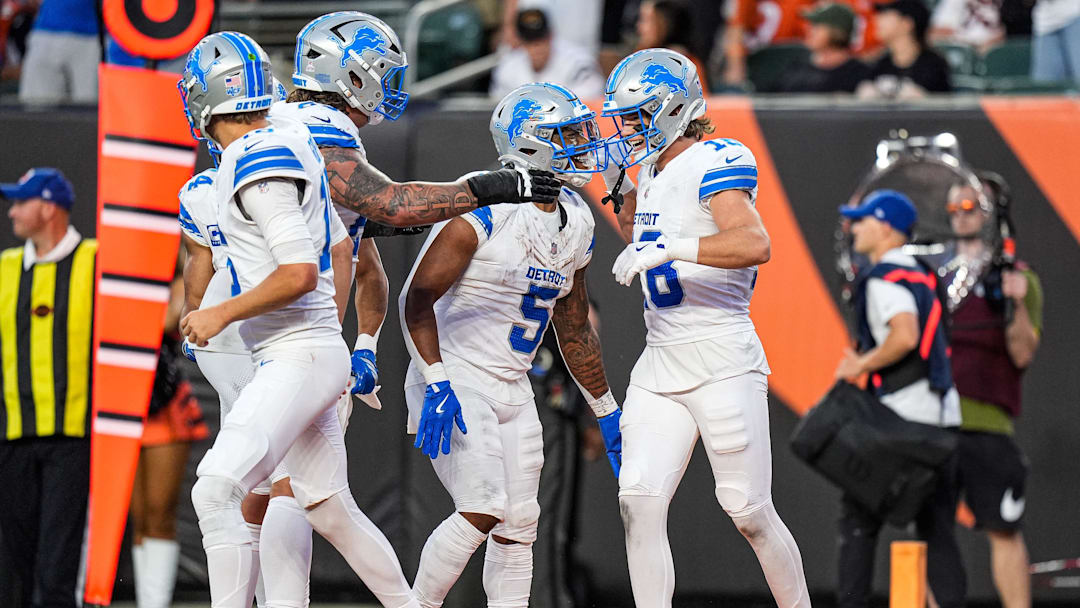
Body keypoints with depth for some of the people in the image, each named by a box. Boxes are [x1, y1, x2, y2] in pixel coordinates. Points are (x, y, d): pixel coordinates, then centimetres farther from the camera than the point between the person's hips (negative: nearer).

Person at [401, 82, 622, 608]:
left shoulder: (574, 221, 8)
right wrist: (436, 386, -24)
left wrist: (608, 414, 21)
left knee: (519, 526, 5)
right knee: (482, 511, -19)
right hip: (455, 380, -8)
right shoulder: (485, 207, -18)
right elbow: (417, 298, -18)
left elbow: (574, 331, 19)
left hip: (512, 388, 8)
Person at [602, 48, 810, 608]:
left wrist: (668, 247, -33)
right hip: (660, 366, 8)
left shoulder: (713, 163, -12)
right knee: (639, 503, -7)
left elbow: (755, 244, -29)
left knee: (750, 514, -1)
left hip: (722, 362, -8)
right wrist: (621, 190, 20)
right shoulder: (655, 173, 14)